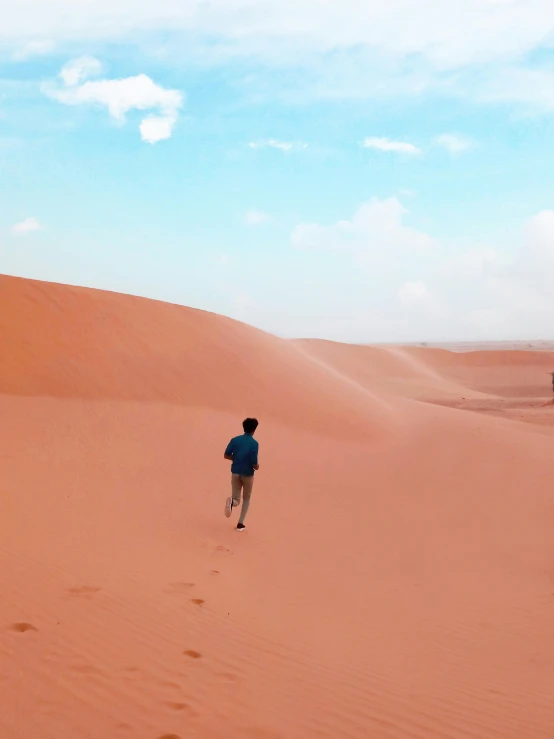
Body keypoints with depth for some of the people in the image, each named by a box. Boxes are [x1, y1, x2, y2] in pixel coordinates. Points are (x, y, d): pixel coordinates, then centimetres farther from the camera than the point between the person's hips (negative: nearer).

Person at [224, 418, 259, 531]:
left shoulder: (235, 440, -3)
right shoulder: (254, 443, -16)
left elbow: (226, 455, -2)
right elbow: (254, 464, -18)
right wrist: (257, 466, 6)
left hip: (235, 472, 3)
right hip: (247, 474, -3)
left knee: (236, 500, 11)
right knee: (246, 499, 21)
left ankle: (232, 502, -25)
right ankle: (240, 523, 17)